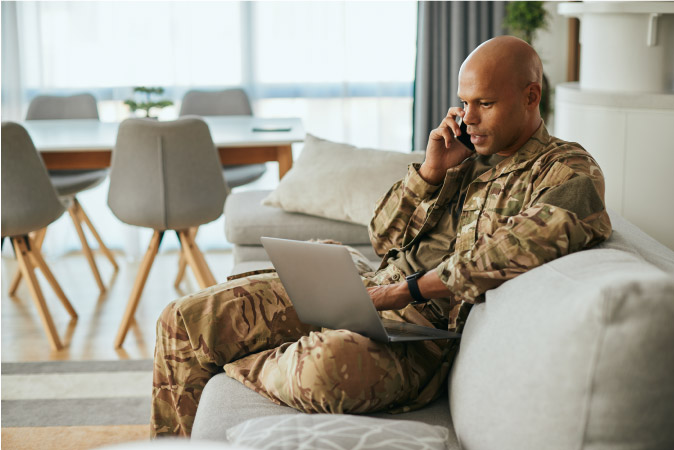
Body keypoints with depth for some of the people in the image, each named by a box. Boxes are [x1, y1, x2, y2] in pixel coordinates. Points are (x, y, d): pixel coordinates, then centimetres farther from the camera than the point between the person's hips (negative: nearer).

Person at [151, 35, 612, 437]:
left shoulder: (571, 173, -2)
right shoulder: (467, 155, 18)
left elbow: (505, 258, -21)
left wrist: (405, 290, -20)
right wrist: (432, 170, 1)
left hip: (428, 327, -6)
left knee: (331, 364, -40)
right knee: (185, 319, -6)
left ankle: (231, 367, -7)